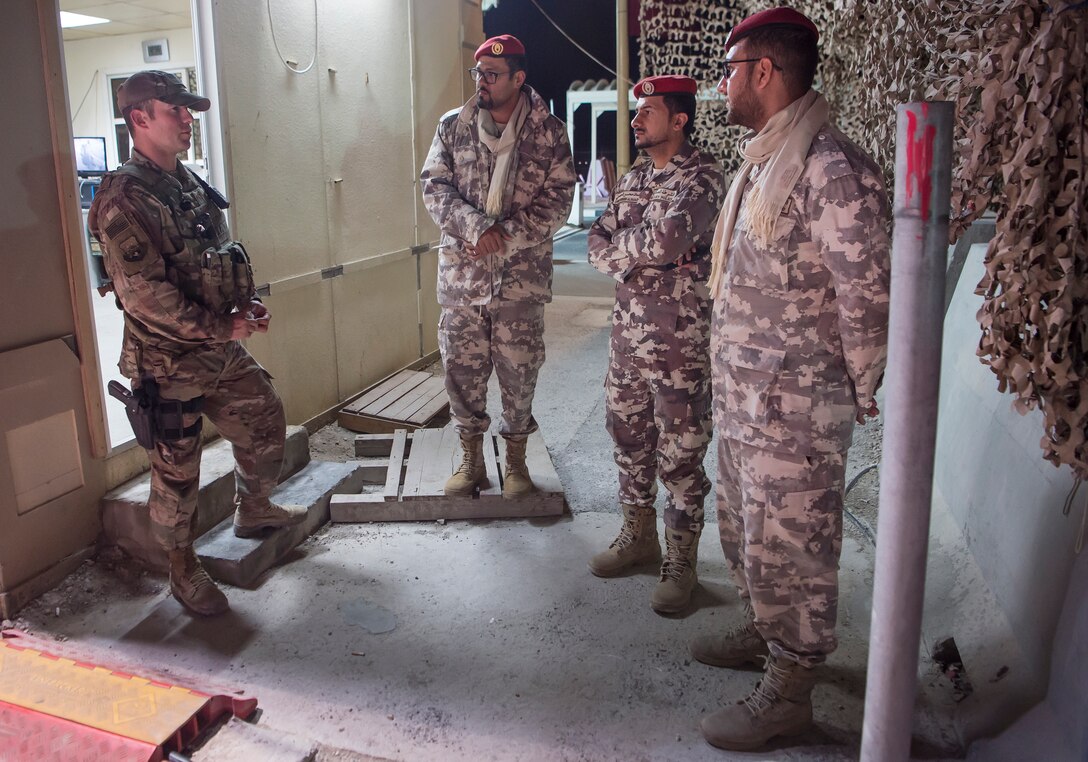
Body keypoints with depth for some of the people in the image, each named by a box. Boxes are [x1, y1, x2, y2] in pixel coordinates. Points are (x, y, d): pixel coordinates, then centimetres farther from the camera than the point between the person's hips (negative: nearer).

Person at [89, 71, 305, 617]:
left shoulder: (189, 182, 10)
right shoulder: (124, 199, -17)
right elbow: (143, 293, -23)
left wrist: (247, 305, 2)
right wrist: (221, 326, -20)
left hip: (222, 351, 8)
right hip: (168, 362, -8)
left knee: (265, 419, 17)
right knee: (177, 470, 6)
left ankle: (254, 510, 42)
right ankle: (184, 569, 25)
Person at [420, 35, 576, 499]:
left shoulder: (549, 134, 0)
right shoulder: (453, 126, 6)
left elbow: (558, 200, -4)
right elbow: (434, 186, 0)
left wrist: (504, 236, -15)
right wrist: (474, 225, -17)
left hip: (521, 274, -2)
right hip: (461, 272, 2)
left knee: (519, 369, 6)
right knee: (461, 367, 7)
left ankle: (516, 457, 26)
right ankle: (470, 457, 25)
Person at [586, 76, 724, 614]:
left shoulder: (702, 177, -12)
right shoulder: (632, 178, 13)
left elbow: (667, 238, -27)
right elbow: (598, 243, 6)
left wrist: (617, 249, -9)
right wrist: (642, 255, -14)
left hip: (682, 341, -7)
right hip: (627, 332, 8)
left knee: (680, 454, 2)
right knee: (628, 437, 17)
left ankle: (680, 563, 18)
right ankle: (638, 535, 37)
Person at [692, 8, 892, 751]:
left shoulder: (832, 169, -19)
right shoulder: (761, 161, 11)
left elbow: (865, 296, -18)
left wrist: (860, 395, -8)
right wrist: (731, 380, 15)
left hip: (795, 404, -9)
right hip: (741, 393, 9)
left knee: (788, 544, 4)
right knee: (745, 530, 23)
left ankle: (788, 692, 22)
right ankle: (763, 631, 45)